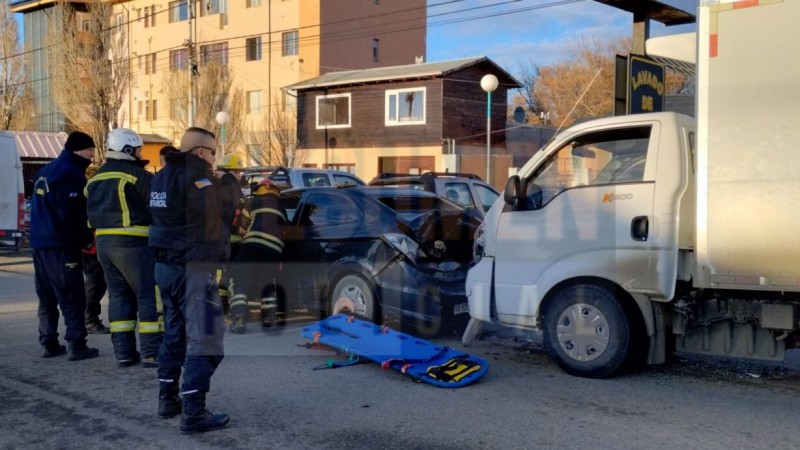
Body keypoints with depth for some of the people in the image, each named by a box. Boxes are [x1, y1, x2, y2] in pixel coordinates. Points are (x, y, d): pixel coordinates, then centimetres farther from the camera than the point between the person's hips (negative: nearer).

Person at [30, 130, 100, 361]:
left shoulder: (46, 170, 16)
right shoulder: (71, 173, -14)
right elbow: (72, 214, -20)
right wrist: (86, 236, -6)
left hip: (40, 242, 9)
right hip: (62, 245, -9)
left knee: (47, 297, 13)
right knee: (72, 297, -5)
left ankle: (49, 344, 17)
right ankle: (77, 345, -5)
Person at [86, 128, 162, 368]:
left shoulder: (96, 179, 15)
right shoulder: (137, 175, -10)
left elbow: (92, 213, 18)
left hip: (103, 243, 8)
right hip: (133, 243, -8)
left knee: (119, 296, 12)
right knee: (149, 295, -2)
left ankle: (123, 351, 12)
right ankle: (152, 352, -3)